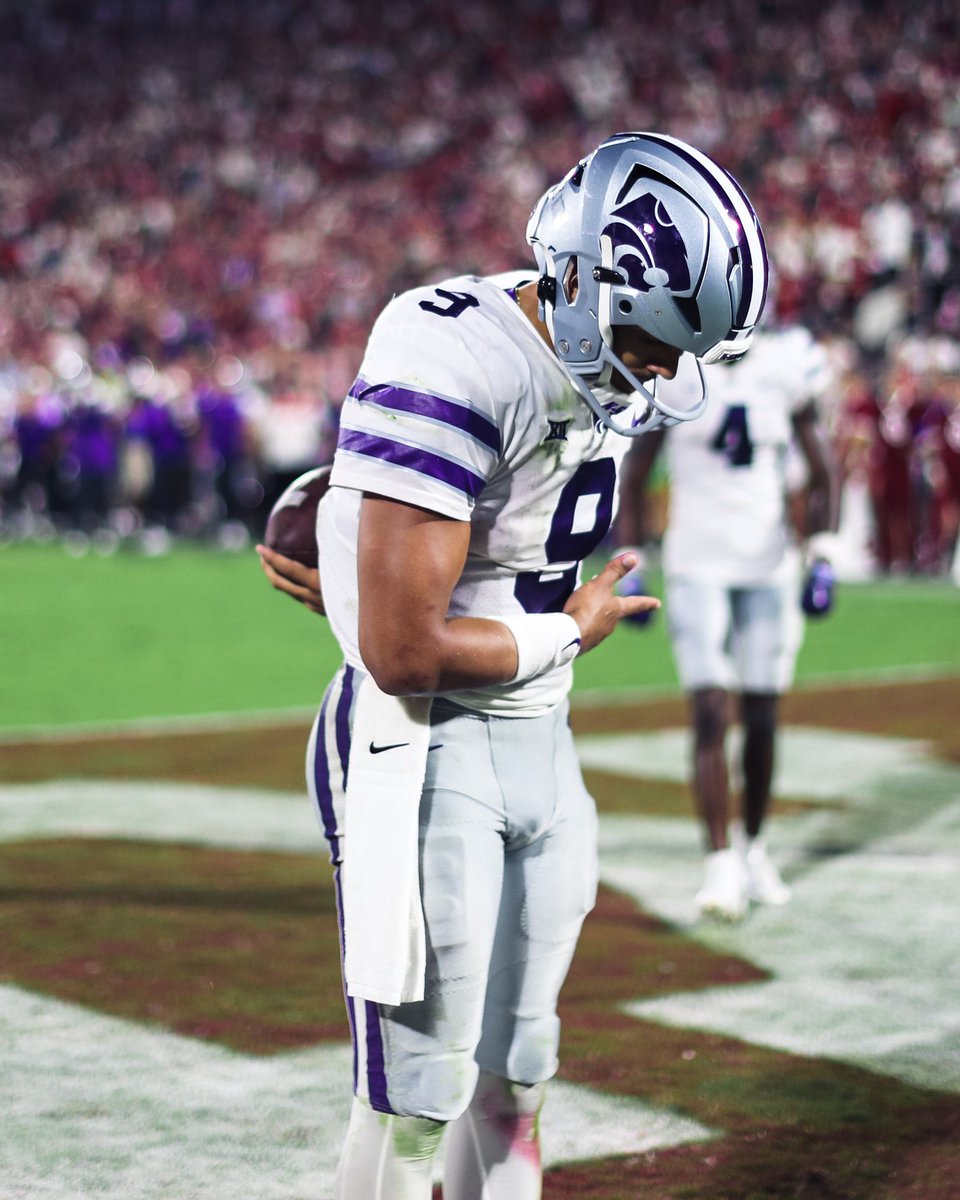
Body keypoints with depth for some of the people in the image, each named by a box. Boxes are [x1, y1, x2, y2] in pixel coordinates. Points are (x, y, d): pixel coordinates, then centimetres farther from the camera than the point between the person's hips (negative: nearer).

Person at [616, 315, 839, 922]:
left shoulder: (786, 368, -1)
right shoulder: (670, 371, -5)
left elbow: (823, 475, 8)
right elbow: (634, 478, 3)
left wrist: (821, 559, -1)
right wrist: (630, 568, 0)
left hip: (769, 567, 2)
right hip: (697, 568, -2)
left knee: (761, 720, 6)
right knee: (711, 716, -12)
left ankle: (752, 844, 25)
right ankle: (721, 866, -12)